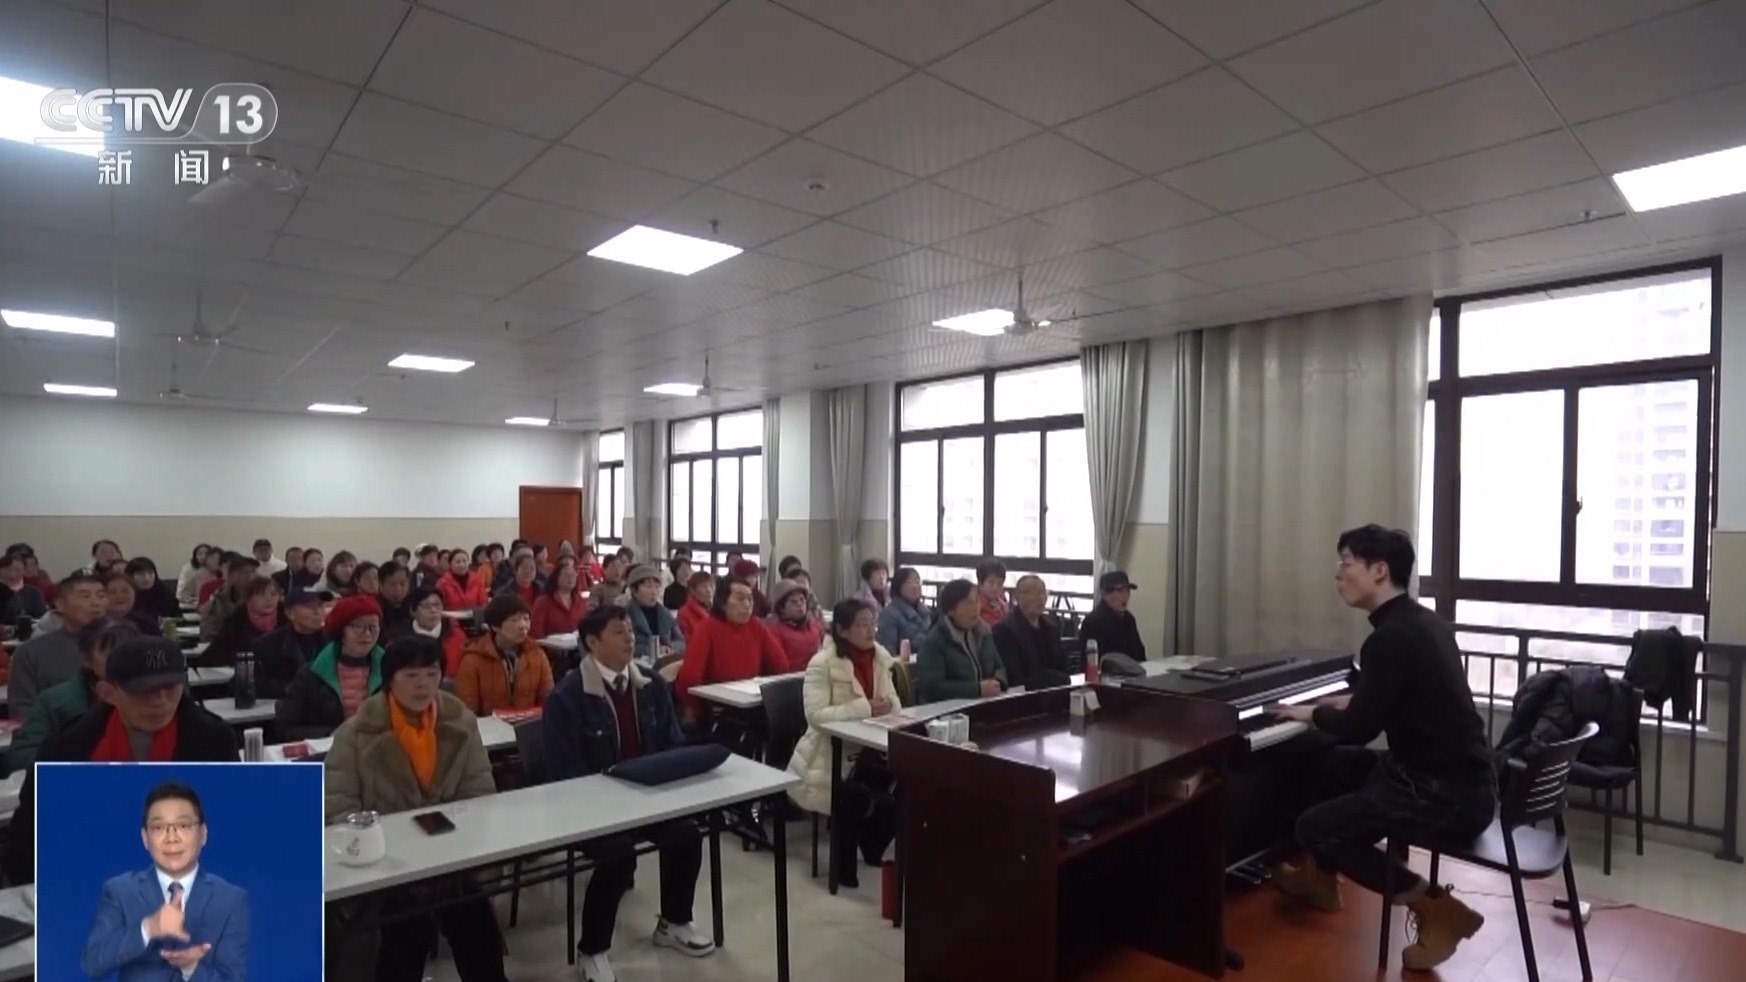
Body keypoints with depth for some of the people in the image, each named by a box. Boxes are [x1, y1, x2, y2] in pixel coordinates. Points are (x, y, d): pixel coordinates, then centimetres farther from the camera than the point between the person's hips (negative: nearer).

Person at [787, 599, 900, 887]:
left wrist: (887, 705, -19)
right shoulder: (822, 663, -17)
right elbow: (816, 715, -25)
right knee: (857, 796, -29)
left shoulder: (879, 657, 3)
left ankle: (872, 849, 13)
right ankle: (845, 865, 0)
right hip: (829, 754, -6)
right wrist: (865, 708, -30)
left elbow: (895, 702, 6)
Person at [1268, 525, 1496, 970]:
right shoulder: (1423, 622, 8)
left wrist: (1312, 713, 0)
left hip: (1447, 797, -10)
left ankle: (1438, 908, 0)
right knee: (1331, 763, 23)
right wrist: (1350, 703, 22)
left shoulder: (1389, 638, -22)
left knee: (1312, 827, -3)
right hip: (1459, 777, 10)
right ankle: (1320, 878, 36)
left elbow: (1358, 729, -18)